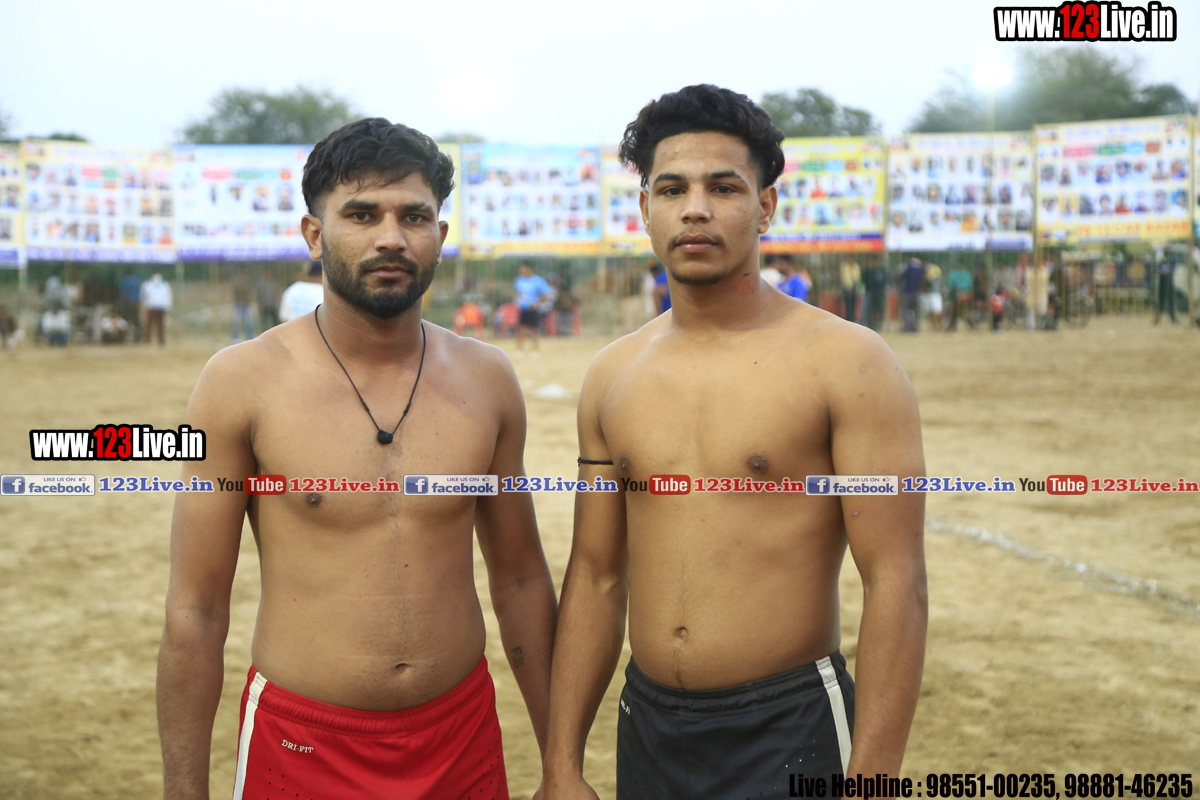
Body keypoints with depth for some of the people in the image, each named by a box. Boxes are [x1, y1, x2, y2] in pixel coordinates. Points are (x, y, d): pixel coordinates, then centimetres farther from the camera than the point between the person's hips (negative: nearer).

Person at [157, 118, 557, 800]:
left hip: (463, 741, 3)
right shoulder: (245, 381, -9)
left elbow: (521, 578, 8)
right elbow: (195, 611, -6)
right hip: (303, 745, -2)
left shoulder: (486, 379, 0)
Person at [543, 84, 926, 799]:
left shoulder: (846, 362, -10)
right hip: (648, 730, 5)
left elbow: (895, 581, -13)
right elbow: (596, 577, 9)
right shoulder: (613, 377, 6)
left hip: (788, 738, -4)